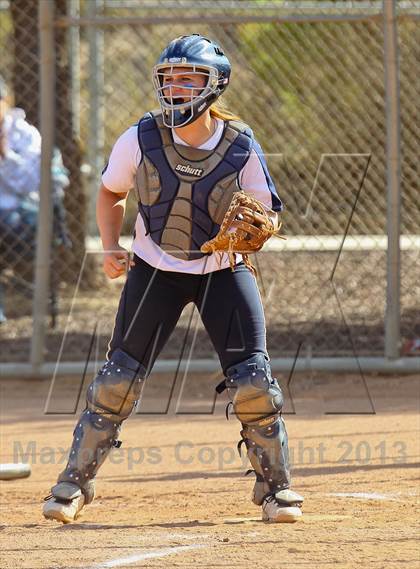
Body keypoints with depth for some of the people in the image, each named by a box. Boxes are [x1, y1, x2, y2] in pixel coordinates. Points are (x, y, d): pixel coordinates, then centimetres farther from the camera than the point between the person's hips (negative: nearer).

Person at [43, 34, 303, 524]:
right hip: (155, 270, 1)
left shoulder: (242, 148, -15)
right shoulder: (140, 139, -12)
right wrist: (110, 249, -8)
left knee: (252, 381, -8)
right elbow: (110, 193, 6)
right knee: (119, 377, -4)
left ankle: (276, 487, 10)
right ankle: (74, 483, 8)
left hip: (222, 270, -1)